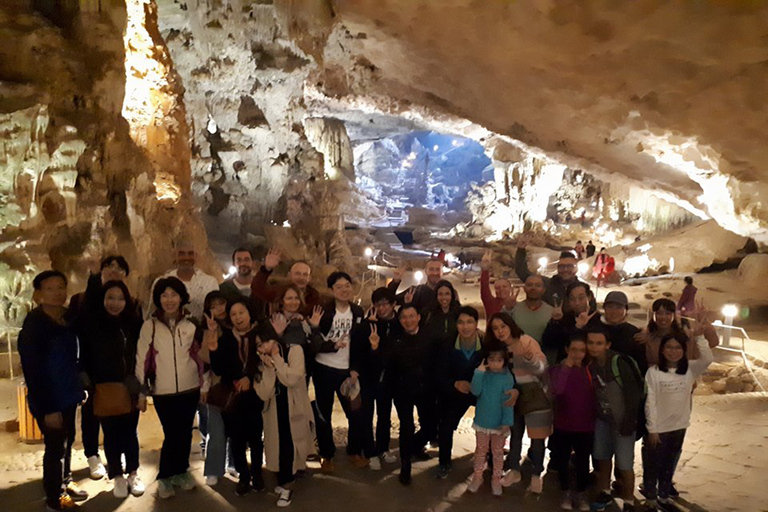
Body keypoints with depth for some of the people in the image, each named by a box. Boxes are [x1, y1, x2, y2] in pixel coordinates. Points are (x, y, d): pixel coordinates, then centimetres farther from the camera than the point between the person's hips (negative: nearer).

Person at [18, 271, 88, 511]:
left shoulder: (68, 318, 2)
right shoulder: (33, 324, -18)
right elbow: (32, 369, -19)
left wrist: (78, 388, 7)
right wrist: (47, 407, -19)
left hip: (68, 394, 6)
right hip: (48, 399, -6)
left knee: (67, 440, 20)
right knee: (55, 446, 5)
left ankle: (65, 482, 41)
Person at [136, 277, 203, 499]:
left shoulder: (192, 324, 1)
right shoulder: (149, 326, -4)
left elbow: (200, 356, 7)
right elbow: (142, 359, -1)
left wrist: (204, 386, 8)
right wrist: (142, 391, 0)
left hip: (190, 389, 2)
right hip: (163, 391, -2)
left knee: (185, 433, 11)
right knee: (172, 434, -1)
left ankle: (181, 471, 30)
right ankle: (164, 477, 19)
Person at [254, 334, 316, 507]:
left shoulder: (294, 350, -14)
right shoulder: (260, 360, -3)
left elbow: (292, 379, -28)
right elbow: (264, 394, -13)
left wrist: (276, 358, -21)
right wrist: (269, 367, -22)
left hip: (295, 410, -3)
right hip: (274, 413, 3)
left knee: (290, 446, -2)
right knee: (280, 447, 7)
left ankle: (286, 483, 23)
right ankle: (286, 482, 32)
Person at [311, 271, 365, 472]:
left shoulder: (358, 312, 4)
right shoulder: (323, 311, -7)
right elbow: (313, 341, -11)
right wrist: (333, 345, -26)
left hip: (347, 370, 3)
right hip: (324, 369, -3)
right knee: (324, 414, 7)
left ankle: (354, 451, 27)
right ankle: (326, 455, 23)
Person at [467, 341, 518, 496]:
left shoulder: (507, 378, -15)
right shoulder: (483, 374, -8)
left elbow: (508, 401, -13)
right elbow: (475, 391, -21)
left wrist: (507, 422, -15)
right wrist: (478, 373, -29)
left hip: (499, 423, -2)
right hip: (482, 420, 2)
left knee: (497, 452, 15)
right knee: (480, 450, 17)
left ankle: (496, 479, 30)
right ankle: (477, 477, 31)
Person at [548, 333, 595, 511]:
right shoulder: (558, 369, -9)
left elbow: (595, 396, 2)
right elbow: (556, 390, -27)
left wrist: (595, 419, -4)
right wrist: (567, 365, -29)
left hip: (586, 426, 1)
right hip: (563, 425, -1)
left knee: (583, 462, 13)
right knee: (563, 460, 12)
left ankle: (581, 493, 32)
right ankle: (566, 493, 31)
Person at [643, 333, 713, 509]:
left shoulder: (690, 369, -5)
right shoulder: (653, 372, -14)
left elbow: (708, 358, -24)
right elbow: (650, 403, -12)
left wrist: (698, 336, -28)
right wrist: (652, 429, -11)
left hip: (679, 427, 3)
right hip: (658, 428, -3)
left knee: (669, 465, 19)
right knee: (653, 465, 12)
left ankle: (664, 496, 37)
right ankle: (651, 498, 29)